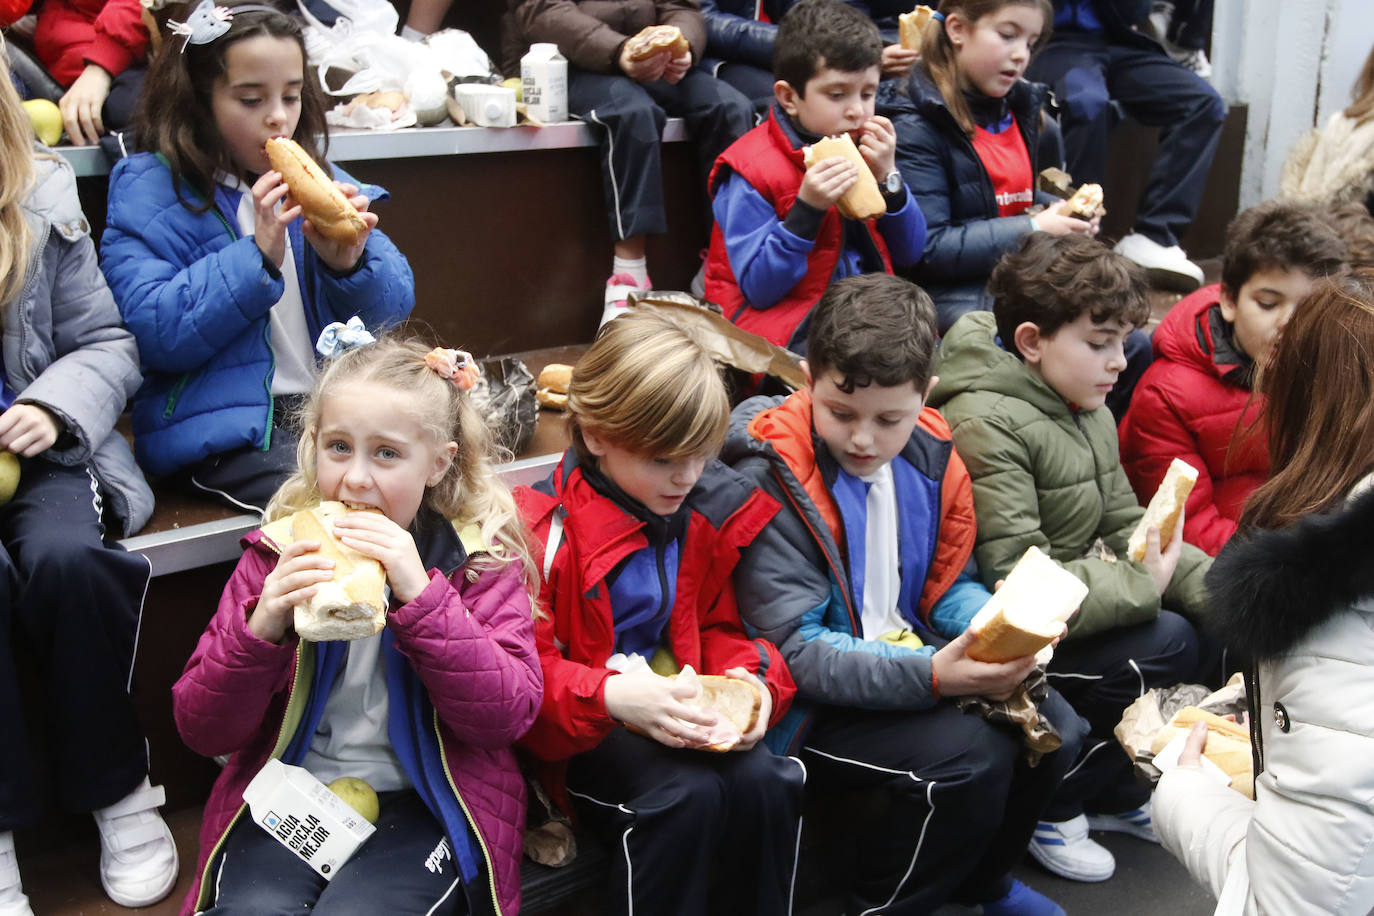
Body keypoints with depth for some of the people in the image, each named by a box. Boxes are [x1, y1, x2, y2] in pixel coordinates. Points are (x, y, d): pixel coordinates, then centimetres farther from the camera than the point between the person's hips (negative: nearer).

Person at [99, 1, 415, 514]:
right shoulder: (148, 193, 0)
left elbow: (394, 303, 11)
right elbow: (152, 332, -12)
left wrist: (350, 264, -12)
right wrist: (258, 258, -19)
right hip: (226, 430, -5)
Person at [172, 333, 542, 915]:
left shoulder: (480, 558, -2)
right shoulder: (278, 554, 3)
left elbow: (509, 715, -14)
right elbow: (201, 730, 0)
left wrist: (420, 594, -24)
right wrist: (261, 628, -19)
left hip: (422, 804, -1)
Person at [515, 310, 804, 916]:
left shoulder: (706, 517, 4)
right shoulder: (542, 530, -13)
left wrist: (751, 677, -7)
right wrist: (610, 696, -31)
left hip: (683, 719, 5)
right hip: (579, 733, -5)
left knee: (765, 781, -23)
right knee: (687, 793, -31)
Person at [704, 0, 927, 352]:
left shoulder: (863, 150, 8)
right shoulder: (750, 170, -11)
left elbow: (909, 253, 9)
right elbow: (758, 289, -16)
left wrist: (887, 175, -6)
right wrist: (806, 208, -26)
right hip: (790, 330, -6)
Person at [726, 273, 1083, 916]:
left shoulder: (930, 453, 0)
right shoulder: (769, 482, -20)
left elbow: (950, 585, 10)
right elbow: (798, 650, -22)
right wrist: (932, 675, -33)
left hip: (911, 659, 7)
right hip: (812, 704, -7)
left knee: (1053, 730, -6)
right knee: (969, 756, -25)